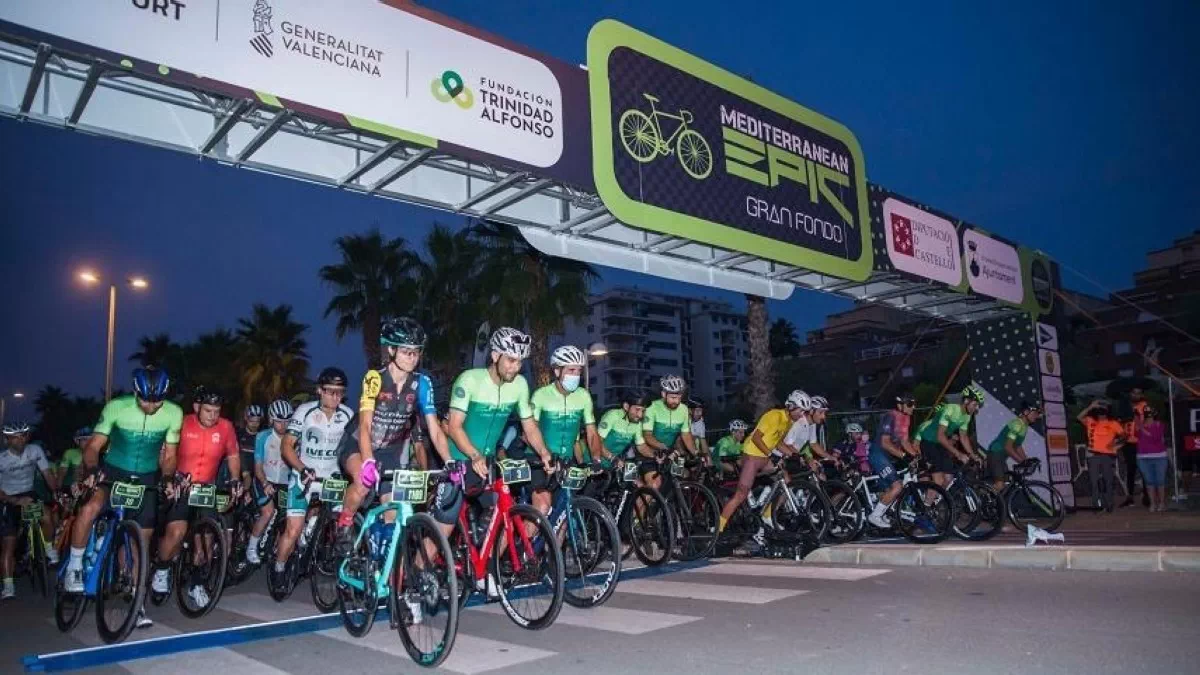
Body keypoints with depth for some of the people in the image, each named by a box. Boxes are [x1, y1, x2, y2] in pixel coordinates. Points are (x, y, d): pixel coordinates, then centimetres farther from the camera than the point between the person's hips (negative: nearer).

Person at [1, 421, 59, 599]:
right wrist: (16, 501, -30)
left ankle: (49, 549, -4)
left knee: (47, 515, -28)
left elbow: (48, 474, -11)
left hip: (29, 494, 2)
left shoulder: (35, 450, -12)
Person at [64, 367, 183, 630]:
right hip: (113, 472, -1)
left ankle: (136, 602, 18)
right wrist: (91, 469, -31)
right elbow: (93, 446, -13)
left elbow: (168, 456, -3)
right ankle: (74, 567, -8)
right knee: (89, 509, -32)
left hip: (146, 480, 2)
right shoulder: (116, 407, -18)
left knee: (142, 540, 4)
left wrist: (170, 479, -20)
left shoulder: (174, 414, -14)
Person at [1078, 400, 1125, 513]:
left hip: (1108, 455, -1)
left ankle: (1108, 505, 16)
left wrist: (1116, 442, -14)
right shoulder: (1090, 421, 7)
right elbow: (1079, 417, -5)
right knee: (1094, 481, 1)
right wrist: (1091, 407, -8)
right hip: (1093, 455, 1)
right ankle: (1097, 505, 7)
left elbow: (1123, 435, 4)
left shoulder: (1113, 423, 5)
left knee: (1108, 481, 6)